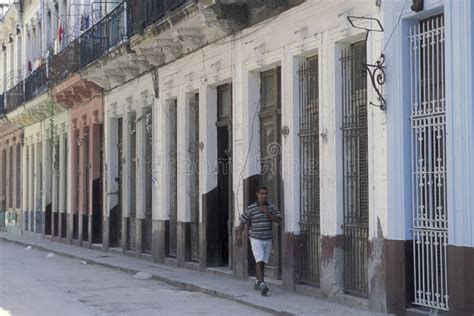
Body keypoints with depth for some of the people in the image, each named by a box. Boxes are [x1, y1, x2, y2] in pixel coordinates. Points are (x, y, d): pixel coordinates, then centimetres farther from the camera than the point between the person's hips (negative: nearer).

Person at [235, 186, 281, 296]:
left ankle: (258, 283, 29)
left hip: (268, 240, 4)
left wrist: (267, 212, -19)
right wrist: (239, 237, -2)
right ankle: (262, 285, -26)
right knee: (259, 261, -16)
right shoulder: (250, 209, -6)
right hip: (256, 240, -4)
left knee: (262, 263, 11)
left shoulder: (272, 208, 2)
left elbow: (278, 221, -9)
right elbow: (242, 222, 2)